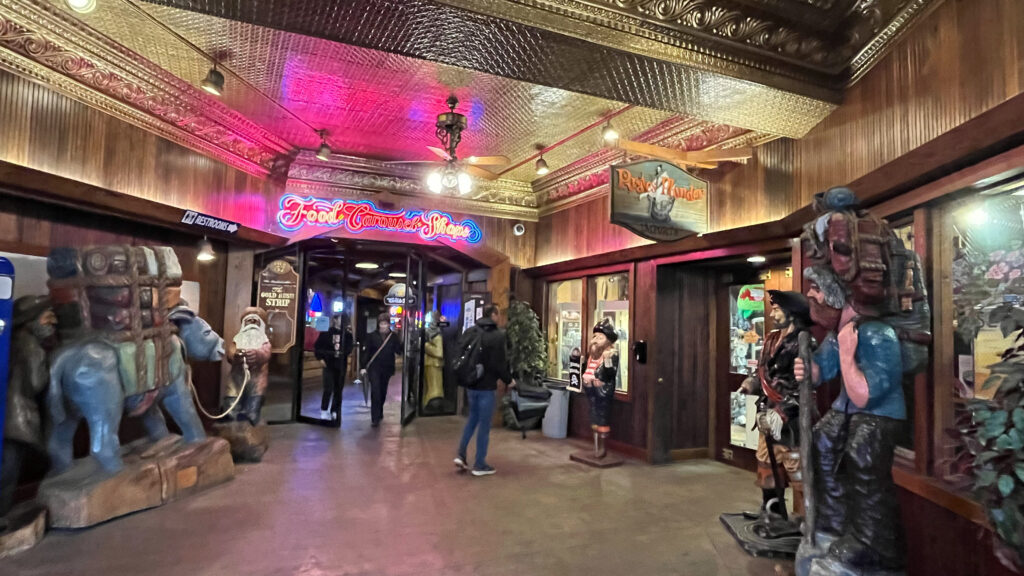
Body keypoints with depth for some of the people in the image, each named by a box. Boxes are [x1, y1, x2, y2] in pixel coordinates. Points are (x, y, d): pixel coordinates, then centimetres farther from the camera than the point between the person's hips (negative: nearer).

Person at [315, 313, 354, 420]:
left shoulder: (347, 334, 3)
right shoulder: (327, 332, -2)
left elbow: (349, 349, -1)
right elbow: (317, 346, 3)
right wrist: (320, 358, -3)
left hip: (341, 366, 2)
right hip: (329, 364, -2)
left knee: (338, 390, 7)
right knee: (328, 389, -6)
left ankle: (334, 412, 18)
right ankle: (324, 411, 7)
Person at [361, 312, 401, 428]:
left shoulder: (394, 336, 1)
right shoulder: (372, 336, -1)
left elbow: (398, 351, -5)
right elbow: (366, 351, 0)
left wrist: (401, 341, -21)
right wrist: (364, 367, -2)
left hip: (387, 368, 2)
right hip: (374, 367, -2)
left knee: (383, 392, 14)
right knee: (375, 392, -10)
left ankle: (379, 413, 36)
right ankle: (375, 418, -7)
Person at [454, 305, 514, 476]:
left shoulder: (469, 332, 5)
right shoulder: (498, 335, -14)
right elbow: (499, 363, -15)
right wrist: (509, 380, 1)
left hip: (470, 384, 6)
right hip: (487, 385, -6)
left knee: (473, 418, 23)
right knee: (484, 423, 4)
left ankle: (461, 454, 15)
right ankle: (479, 465, 11)